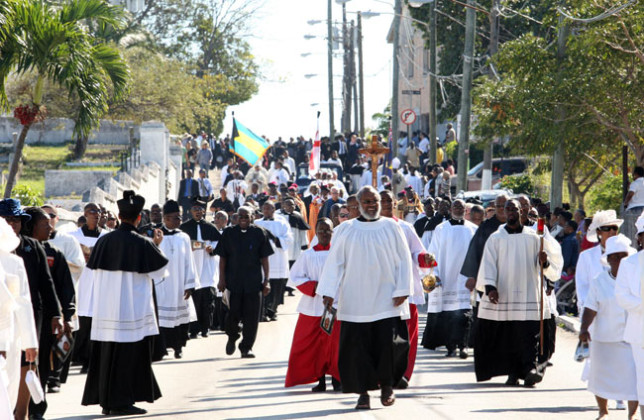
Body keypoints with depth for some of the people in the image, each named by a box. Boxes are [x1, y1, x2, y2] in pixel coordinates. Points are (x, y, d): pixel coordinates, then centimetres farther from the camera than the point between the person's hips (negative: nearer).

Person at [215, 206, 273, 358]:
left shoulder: (259, 233, 2)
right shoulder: (229, 233, 3)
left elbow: (264, 258, 4)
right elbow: (222, 257, 5)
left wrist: (266, 280, 0)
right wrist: (222, 279, 0)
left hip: (253, 282, 0)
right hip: (233, 281, 0)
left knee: (251, 316, -1)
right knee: (233, 313, 0)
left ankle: (247, 347, 8)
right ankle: (232, 337, 29)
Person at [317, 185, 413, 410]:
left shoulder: (391, 227, 6)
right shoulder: (345, 230, 6)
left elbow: (404, 259, 6)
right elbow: (334, 262, 5)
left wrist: (402, 290, -3)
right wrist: (329, 292, -3)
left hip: (386, 298, 0)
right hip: (355, 301, 0)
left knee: (387, 344, -6)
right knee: (357, 346, -3)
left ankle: (387, 385, 13)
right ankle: (363, 392, 5)